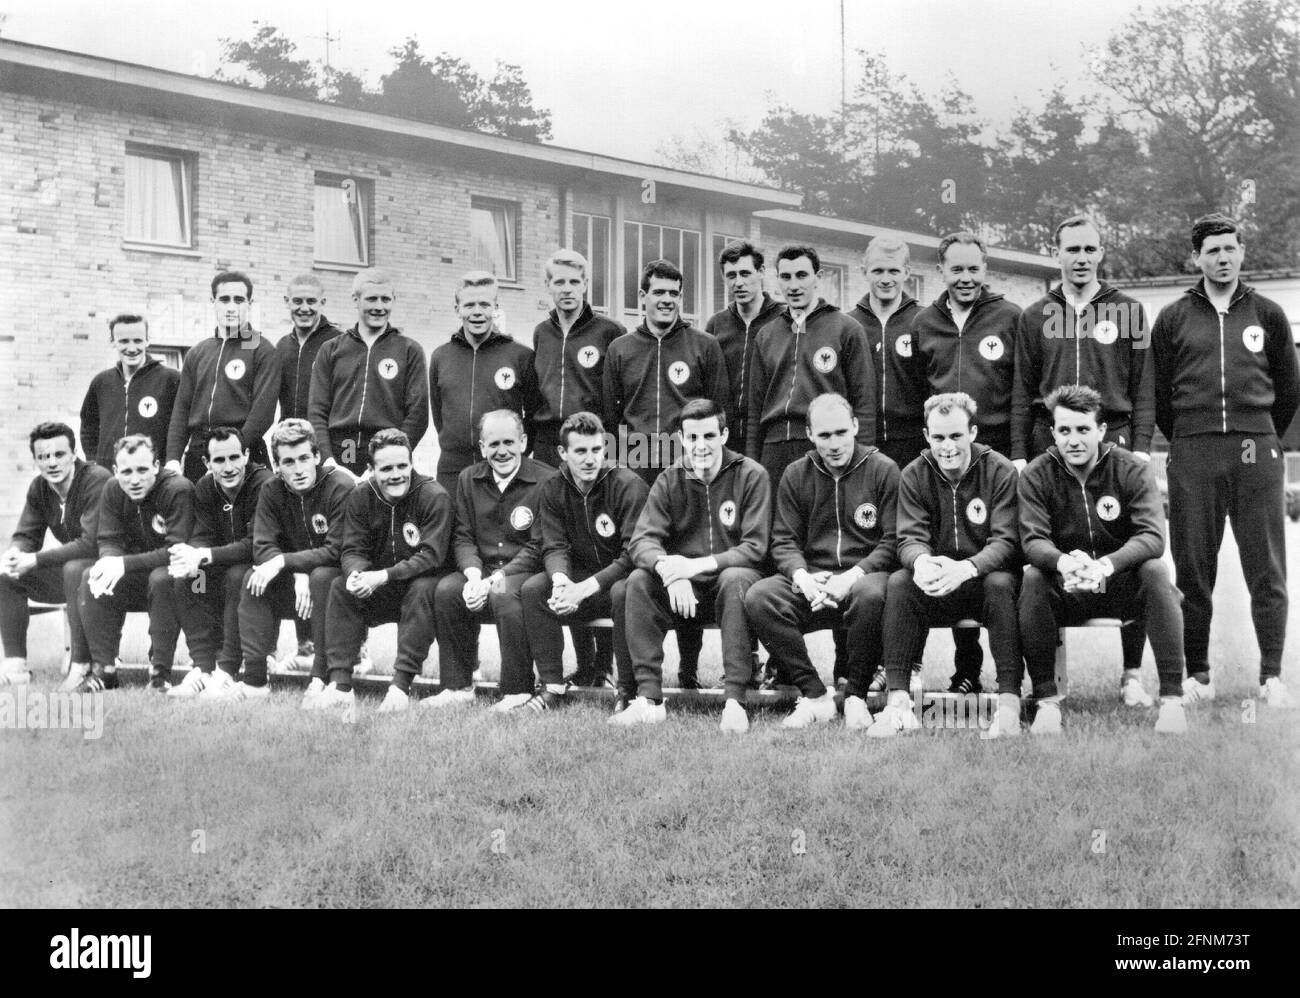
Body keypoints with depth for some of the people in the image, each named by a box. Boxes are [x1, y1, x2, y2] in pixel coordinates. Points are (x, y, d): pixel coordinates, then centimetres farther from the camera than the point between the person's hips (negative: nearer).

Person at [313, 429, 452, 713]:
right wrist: (356, 573, -30)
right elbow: (352, 549, -4)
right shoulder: (360, 497, -2)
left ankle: (401, 686, -35)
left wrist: (383, 576, -31)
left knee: (422, 590, -35)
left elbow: (432, 556, -22)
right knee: (340, 588, -21)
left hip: (418, 581, -4)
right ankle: (339, 684, -24)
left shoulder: (434, 496, -16)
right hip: (376, 595, 4)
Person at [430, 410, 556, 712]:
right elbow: (462, 537, 8)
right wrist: (474, 574, -14)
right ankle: (458, 687, -12)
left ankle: (517, 692, -23)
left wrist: (493, 581, -21)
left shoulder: (546, 481, -8)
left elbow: (538, 548, -13)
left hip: (526, 572, -5)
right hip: (481, 567, 5)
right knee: (446, 590, -24)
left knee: (504, 595, -36)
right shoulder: (469, 479, 10)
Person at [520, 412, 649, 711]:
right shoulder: (553, 489, 2)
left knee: (623, 592, -37)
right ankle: (552, 686, -13)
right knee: (532, 588, -20)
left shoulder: (628, 484, -14)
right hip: (579, 577, 5)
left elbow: (634, 553, -21)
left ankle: (630, 691, -24)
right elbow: (554, 546, -4)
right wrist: (561, 580, -29)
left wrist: (585, 588, -30)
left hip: (621, 577, -5)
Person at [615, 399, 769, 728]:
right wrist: (669, 567, -31)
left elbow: (755, 547, -11)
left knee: (736, 579, -36)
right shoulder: (669, 481, 5)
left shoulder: (750, 475, -4)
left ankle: (735, 700, -37)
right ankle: (648, 698, -27)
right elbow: (642, 540, -7)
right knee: (638, 580, -25)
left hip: (730, 580, -3)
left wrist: (699, 564, -26)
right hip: (682, 589, 3)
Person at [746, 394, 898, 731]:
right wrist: (801, 577, -13)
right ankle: (815, 695, -17)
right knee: (759, 598, -26)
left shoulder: (883, 470, 2)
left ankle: (856, 696, -17)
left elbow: (893, 540, -3)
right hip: (811, 580, 3)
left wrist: (854, 575, -18)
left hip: (865, 574, -3)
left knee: (871, 595, -39)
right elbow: (784, 540, 9)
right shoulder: (795, 475, 12)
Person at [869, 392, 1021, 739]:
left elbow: (1006, 541, -15)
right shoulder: (914, 476, 2)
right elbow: (910, 538, -6)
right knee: (898, 583, -27)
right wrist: (920, 561, -33)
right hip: (934, 585, 2)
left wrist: (966, 568, -37)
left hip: (983, 579, -2)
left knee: (1001, 583, -35)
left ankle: (1010, 702, -34)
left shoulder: (1001, 472, -7)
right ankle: (898, 700, -27)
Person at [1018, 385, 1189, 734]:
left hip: (1121, 584, 0)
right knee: (1032, 578, -30)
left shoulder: (1131, 469, -6)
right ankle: (1046, 700, -24)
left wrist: (1107, 564, -38)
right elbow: (1033, 540, -15)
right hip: (1064, 591, 0)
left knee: (1155, 571, -30)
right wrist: (1063, 562, -40)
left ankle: (1172, 698, -26)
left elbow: (1152, 536, -18)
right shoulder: (1036, 476, -4)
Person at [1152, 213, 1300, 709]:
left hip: (1257, 453, 0)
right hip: (1192, 458, 0)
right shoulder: (1173, 319, 8)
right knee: (1193, 569, 2)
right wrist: (1187, 440, 11)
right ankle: (1196, 672, 10)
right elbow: (1158, 393, 11)